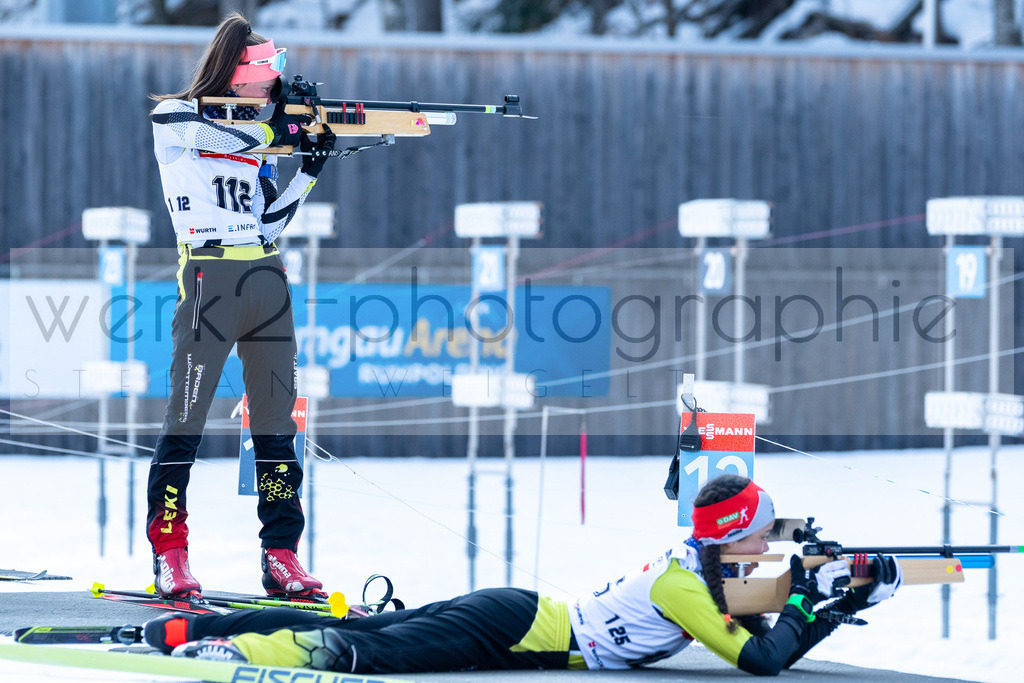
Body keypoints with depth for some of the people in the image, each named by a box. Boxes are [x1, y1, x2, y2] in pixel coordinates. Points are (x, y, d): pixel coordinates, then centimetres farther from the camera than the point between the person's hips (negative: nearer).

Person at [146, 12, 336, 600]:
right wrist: (280, 130, -16)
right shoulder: (174, 117, 2)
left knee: (276, 420, 4)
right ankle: (168, 554, -2)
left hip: (268, 281, 6)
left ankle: (281, 556, 6)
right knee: (187, 419, -6)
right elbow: (214, 138, -20)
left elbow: (270, 221, 15)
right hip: (209, 280, -6)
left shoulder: (255, 134, 19)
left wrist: (311, 169, 6)